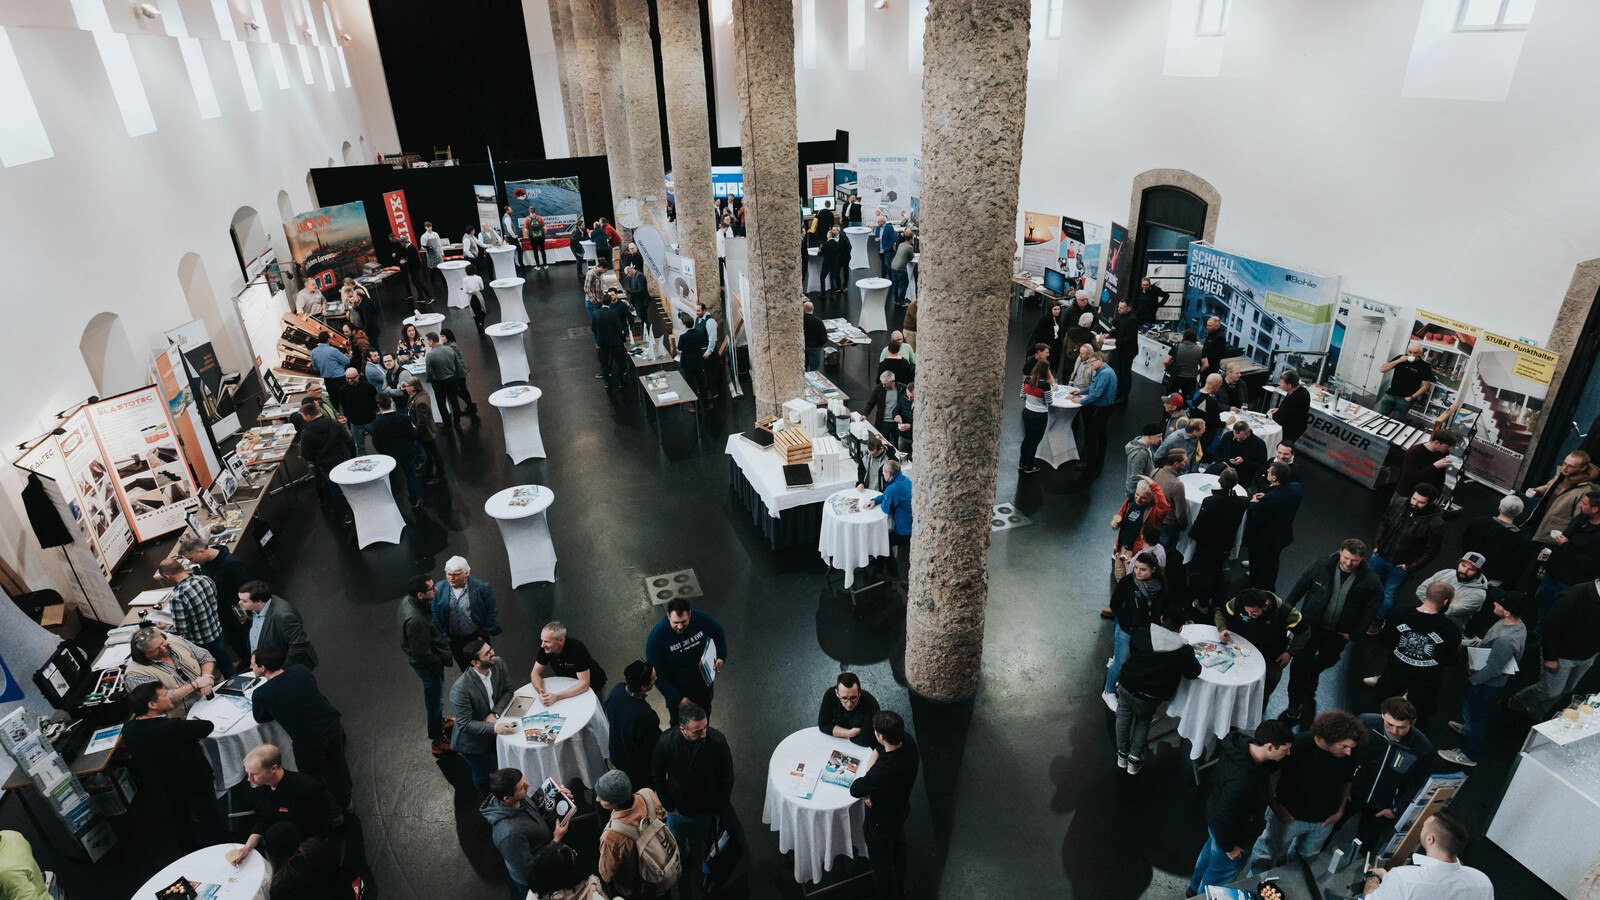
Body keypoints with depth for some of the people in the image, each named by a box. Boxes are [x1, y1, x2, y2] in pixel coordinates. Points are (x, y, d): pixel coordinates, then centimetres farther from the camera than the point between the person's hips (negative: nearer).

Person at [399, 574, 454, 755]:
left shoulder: (407, 600, -12)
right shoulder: (416, 620, -39)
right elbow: (422, 654, -30)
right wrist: (440, 662, -13)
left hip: (428, 658, 9)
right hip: (427, 664, -9)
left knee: (433, 696, 31)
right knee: (435, 698, 11)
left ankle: (439, 721, 55)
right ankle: (438, 742, 30)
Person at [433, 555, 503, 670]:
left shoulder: (481, 587, -18)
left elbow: (492, 612, -11)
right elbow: (435, 613, 2)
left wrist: (483, 635, -10)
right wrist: (443, 634, 0)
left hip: (476, 638, -2)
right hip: (453, 639, 2)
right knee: (464, 667, 23)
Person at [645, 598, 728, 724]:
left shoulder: (701, 618, -24)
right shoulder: (657, 636, -32)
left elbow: (718, 632, 0)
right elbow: (656, 673, -24)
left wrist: (721, 657, -12)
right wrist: (678, 698, -25)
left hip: (703, 684, 3)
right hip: (676, 690, -3)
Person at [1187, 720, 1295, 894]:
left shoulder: (1242, 743, -21)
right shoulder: (1242, 780, -44)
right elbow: (1224, 817, -32)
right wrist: (1229, 847, -16)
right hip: (1233, 832, -9)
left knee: (1211, 851, 35)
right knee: (1219, 878, 20)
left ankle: (1195, 888, 61)